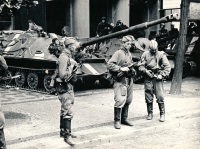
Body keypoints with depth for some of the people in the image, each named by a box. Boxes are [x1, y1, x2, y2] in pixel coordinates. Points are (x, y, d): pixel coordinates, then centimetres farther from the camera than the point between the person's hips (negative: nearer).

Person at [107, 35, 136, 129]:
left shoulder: (129, 54, 16)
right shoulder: (118, 53, -8)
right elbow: (110, 65, -17)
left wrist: (132, 70, 7)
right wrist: (121, 68, -21)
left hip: (129, 80, 8)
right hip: (120, 80, -8)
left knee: (128, 100, 12)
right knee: (120, 100, -12)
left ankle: (124, 119, 24)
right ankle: (117, 121, -2)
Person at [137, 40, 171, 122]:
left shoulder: (161, 55, -3)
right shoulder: (145, 54, 2)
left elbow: (167, 67, -4)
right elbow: (140, 65, 5)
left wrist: (162, 75, -14)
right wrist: (146, 71, -11)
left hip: (158, 78, -2)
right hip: (148, 78, 2)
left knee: (160, 96, -7)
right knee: (148, 97, 6)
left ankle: (162, 114, 5)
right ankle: (150, 113, 20)